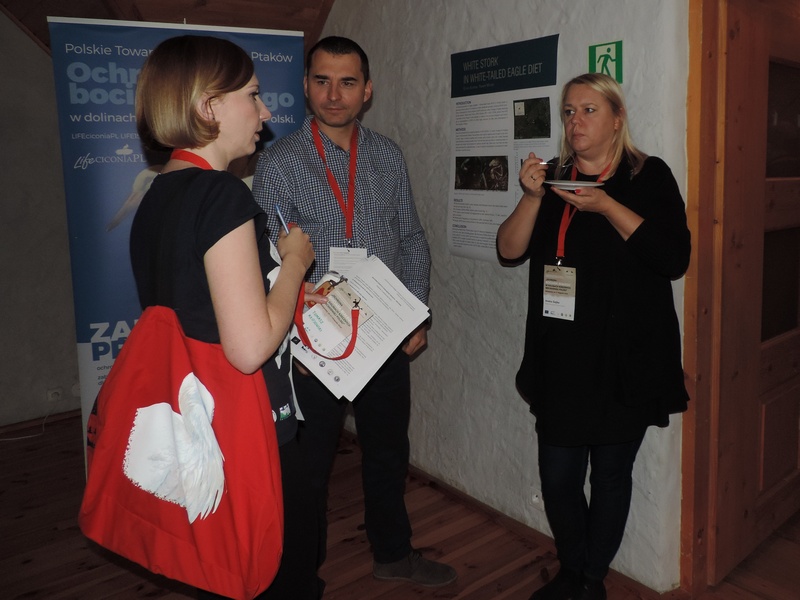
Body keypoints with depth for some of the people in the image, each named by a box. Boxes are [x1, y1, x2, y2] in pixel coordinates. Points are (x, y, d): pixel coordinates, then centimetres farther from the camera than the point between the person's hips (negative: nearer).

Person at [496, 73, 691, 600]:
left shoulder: (650, 176, 0)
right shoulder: (553, 177, 11)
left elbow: (675, 258, -12)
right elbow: (510, 250, 3)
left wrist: (607, 206, -19)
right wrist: (532, 197, -12)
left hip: (626, 359, -3)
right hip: (561, 359, 3)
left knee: (611, 475, 8)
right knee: (558, 477, 6)